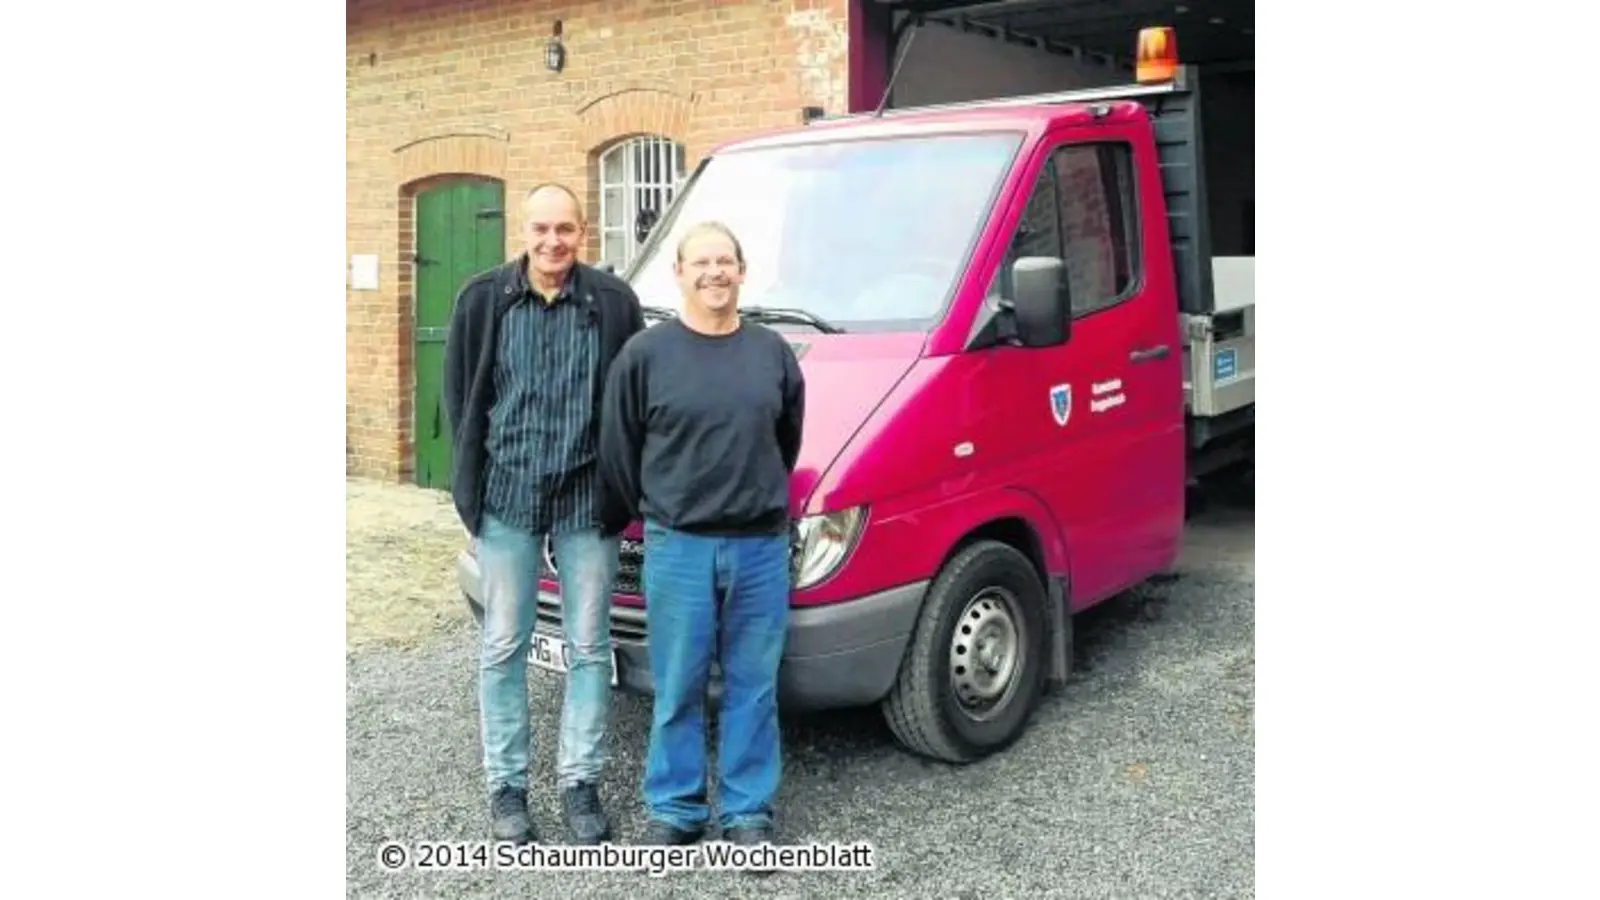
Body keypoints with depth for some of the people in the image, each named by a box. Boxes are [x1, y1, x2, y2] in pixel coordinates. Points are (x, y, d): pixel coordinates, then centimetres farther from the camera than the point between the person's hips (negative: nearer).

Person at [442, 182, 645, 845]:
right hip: (506, 496, 1)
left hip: (588, 498, 0)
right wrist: (473, 481, 3)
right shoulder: (483, 299, 0)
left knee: (589, 647, 7)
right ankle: (505, 785, 20)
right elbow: (460, 396, 6)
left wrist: (617, 485, -2)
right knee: (503, 647, 8)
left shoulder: (614, 302, -2)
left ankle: (580, 781, 20)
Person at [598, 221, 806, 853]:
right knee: (677, 689, 5)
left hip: (762, 545, 3)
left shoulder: (774, 353, 8)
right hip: (677, 547, -2)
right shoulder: (645, 354, -2)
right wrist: (656, 514, 7)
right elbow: (617, 450, 3)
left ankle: (749, 812, 20)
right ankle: (674, 810, 20)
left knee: (754, 687, 8)